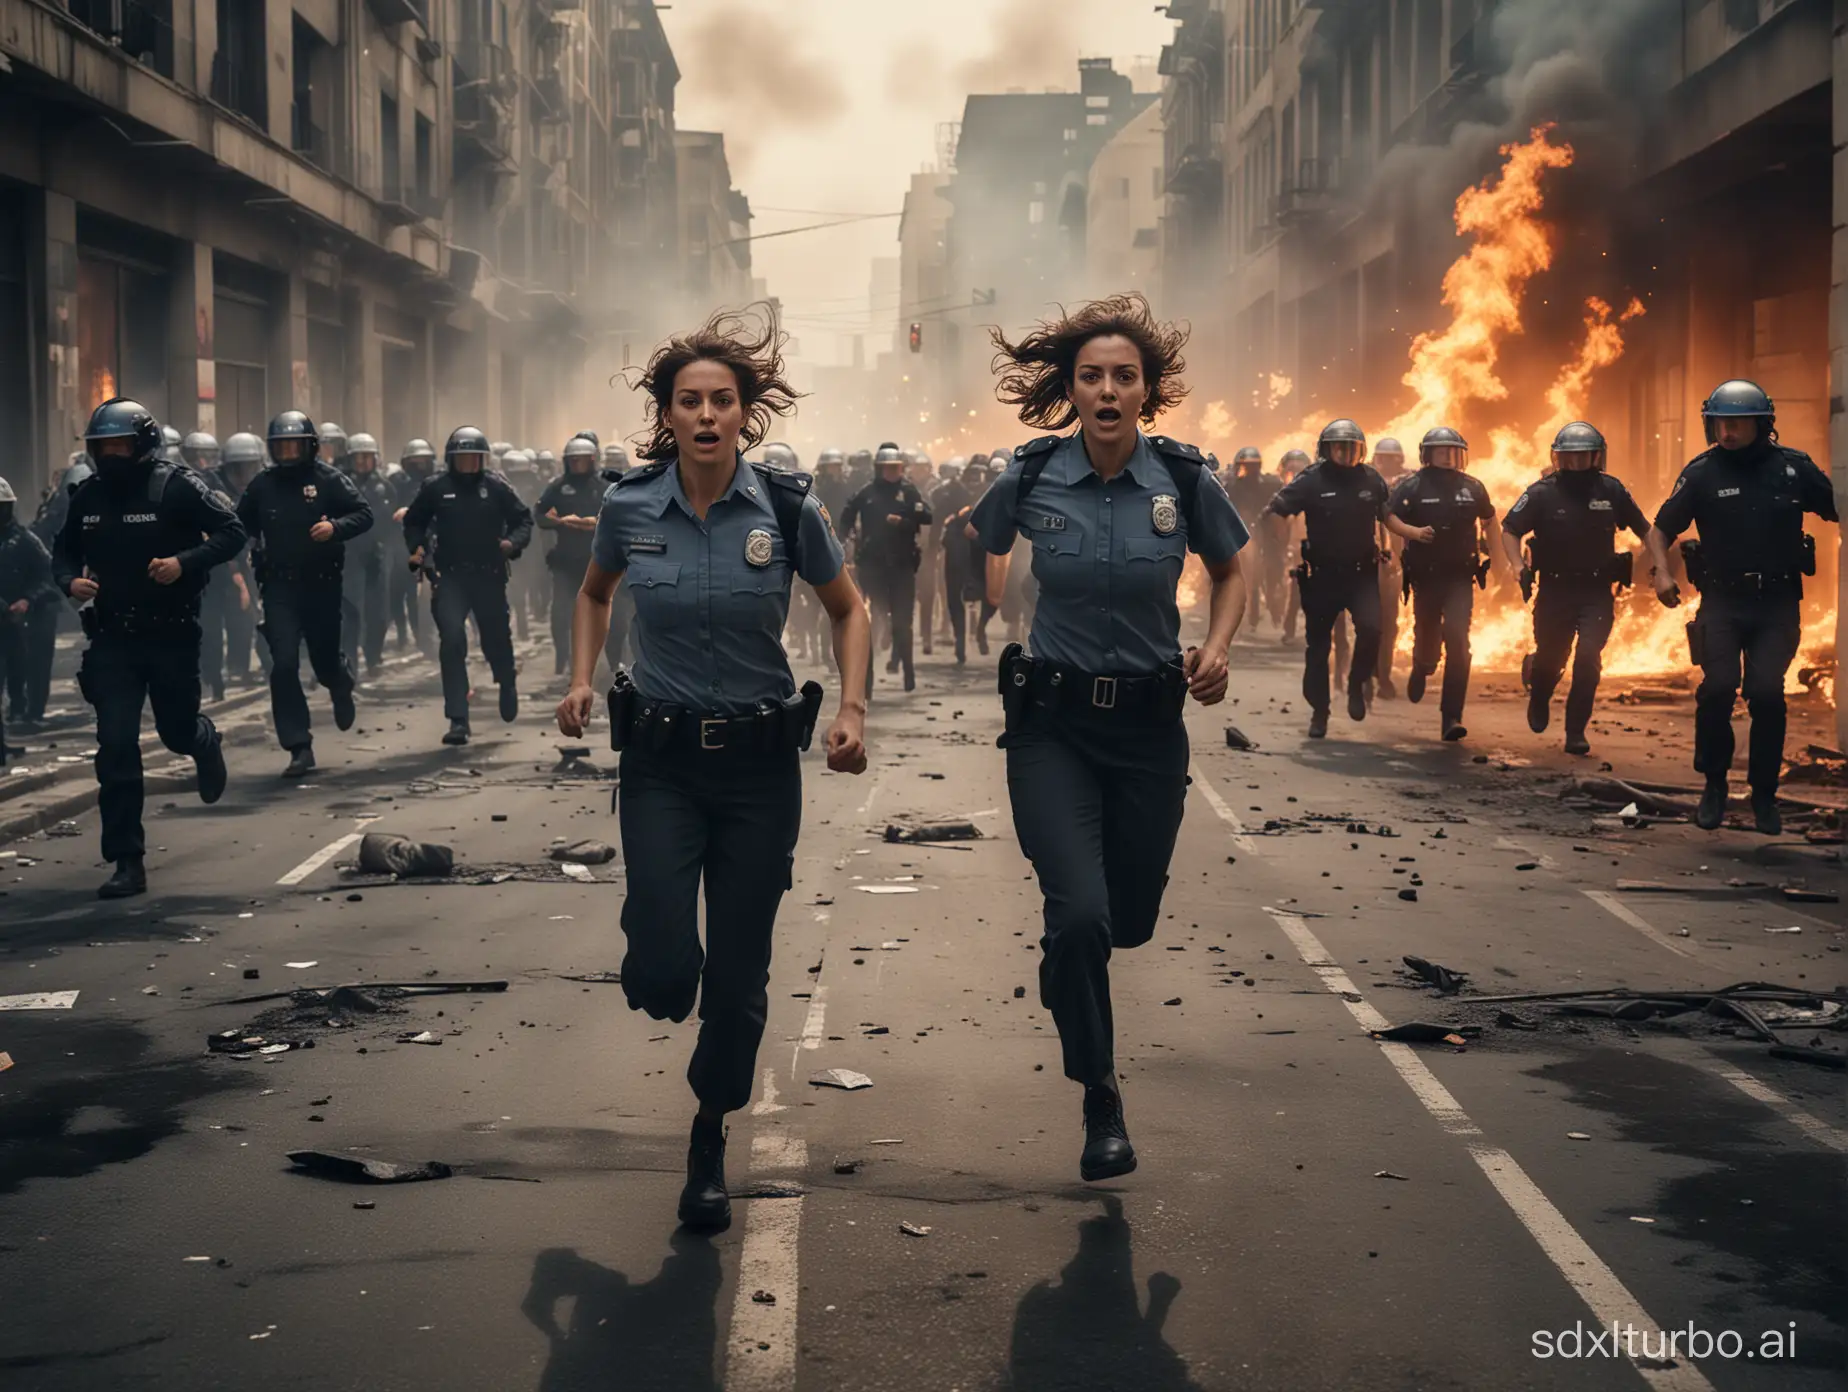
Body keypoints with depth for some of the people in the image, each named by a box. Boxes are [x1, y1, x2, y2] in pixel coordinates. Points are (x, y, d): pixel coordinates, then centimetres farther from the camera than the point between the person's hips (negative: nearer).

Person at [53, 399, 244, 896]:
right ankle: (128, 863, -1)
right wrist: (70, 581, -6)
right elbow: (64, 552, 16)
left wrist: (185, 561, -25)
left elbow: (231, 532, -9)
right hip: (112, 637, 3)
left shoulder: (177, 487, -9)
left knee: (178, 731, 11)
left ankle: (205, 742, 52)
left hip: (171, 634, -3)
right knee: (115, 748, -5)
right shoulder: (88, 496, 5)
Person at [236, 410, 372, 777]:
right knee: (284, 665, -9)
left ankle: (341, 685, 51)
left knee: (324, 659, 11)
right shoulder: (262, 485, 4)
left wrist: (336, 527, -25)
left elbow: (364, 514, -7)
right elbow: (241, 526, 18)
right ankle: (299, 747, -5)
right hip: (279, 586, 1)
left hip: (322, 584, -1)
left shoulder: (329, 479, -4)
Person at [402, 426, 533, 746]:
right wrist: (417, 547, -4)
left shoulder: (497, 487, -2)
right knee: (452, 642, -13)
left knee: (496, 639, 13)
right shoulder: (436, 489, 0)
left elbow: (524, 518, 5)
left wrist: (513, 542, -14)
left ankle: (507, 683, 49)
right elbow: (414, 521, 12)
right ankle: (458, 720, -12)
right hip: (450, 577, 0)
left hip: (489, 576, 1)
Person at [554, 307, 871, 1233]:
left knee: (738, 973, 4)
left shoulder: (786, 508, -10)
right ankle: (672, 989, 29)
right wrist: (582, 679, 3)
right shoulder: (629, 506, -6)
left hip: (761, 759, 0)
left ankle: (709, 1143, 27)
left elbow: (847, 608, 6)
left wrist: (852, 708, -7)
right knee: (663, 971, -11)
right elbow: (595, 592, 17)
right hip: (661, 761, 0)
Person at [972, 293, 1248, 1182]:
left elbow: (1230, 574, 10)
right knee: (1078, 914, -17)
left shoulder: (1183, 481, -8)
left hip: (1149, 720, 2)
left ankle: (1067, 968, 51)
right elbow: (988, 552, 15)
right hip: (1052, 720, -2)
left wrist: (1217, 648, -6)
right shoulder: (1030, 481, -8)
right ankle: (1100, 1096, 3)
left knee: (1128, 920, 11)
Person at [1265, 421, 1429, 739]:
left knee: (1371, 628, -22)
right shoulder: (1311, 481, -8)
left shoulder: (1371, 480, 2)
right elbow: (1276, 510, -6)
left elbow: (1385, 516, 16)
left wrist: (1414, 533, 5)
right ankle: (1319, 712, 19)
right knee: (1318, 644, 5)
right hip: (1322, 575, -1)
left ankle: (1357, 684, 5)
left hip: (1362, 573, 1)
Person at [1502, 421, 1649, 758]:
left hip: (1596, 592, 0)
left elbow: (1644, 528, 10)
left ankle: (1576, 731, -4)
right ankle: (1539, 699, 45)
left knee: (1589, 658, -13)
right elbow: (1509, 530, -3)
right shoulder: (1542, 493, -7)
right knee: (1549, 658, 11)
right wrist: (1520, 568, -16)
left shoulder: (1612, 491, -1)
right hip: (1555, 591, 0)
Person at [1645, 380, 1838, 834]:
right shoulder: (1702, 473, -2)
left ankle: (1764, 794, 8)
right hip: (1722, 602, 0)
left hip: (1778, 604, 0)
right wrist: (1662, 572, -12)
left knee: (1767, 693, -7)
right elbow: (1661, 528, 5)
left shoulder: (1794, 467, 0)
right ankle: (1714, 786, 4)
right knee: (1718, 687, -14)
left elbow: (1836, 510, 9)